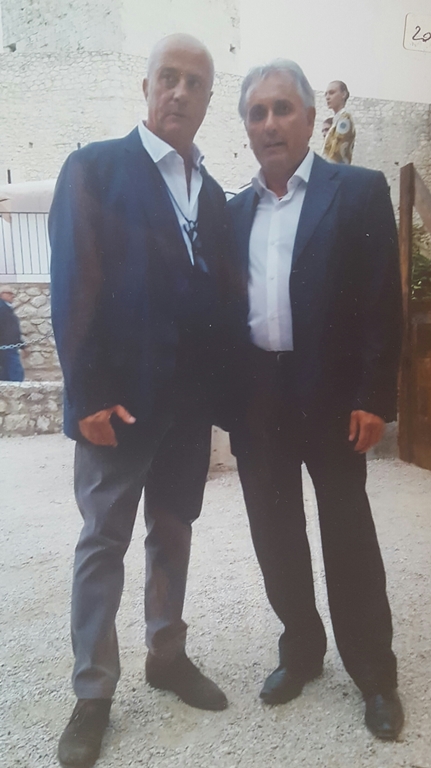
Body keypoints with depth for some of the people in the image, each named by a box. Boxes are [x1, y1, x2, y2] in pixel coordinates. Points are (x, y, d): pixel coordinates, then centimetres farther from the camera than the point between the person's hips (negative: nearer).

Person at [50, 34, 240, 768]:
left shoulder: (212, 192, 14)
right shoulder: (94, 167, -3)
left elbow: (217, 294, 11)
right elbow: (73, 288, -11)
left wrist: (217, 389, 5)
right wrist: (89, 395, -16)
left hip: (190, 400, 6)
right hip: (120, 397, -5)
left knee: (173, 531, 16)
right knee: (104, 541, 7)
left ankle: (167, 655, 36)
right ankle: (93, 691, 24)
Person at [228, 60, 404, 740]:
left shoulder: (359, 191, -1)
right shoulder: (236, 210, 12)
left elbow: (383, 302, -6)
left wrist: (374, 398, -12)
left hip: (331, 397, -4)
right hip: (257, 399, 5)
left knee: (349, 538, 7)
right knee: (275, 536, 13)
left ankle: (374, 673, 27)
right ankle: (301, 651, 34)